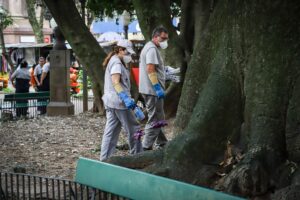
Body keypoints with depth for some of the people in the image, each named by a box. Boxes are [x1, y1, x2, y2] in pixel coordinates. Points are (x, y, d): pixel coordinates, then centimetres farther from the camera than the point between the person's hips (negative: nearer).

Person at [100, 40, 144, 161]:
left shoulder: (114, 61, 21)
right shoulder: (116, 62, -11)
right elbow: (115, 82, -23)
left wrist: (127, 98, 31)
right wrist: (125, 98, -30)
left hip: (110, 101, 10)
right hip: (118, 101, -10)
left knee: (111, 132, 9)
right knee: (133, 130, 0)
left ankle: (104, 159, 7)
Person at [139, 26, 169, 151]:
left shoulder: (149, 47, 19)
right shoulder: (152, 49, -15)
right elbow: (150, 69, -25)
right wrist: (158, 87, -25)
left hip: (148, 89, 11)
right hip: (152, 90, -11)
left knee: (157, 119, 19)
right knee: (155, 121, -6)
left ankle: (162, 143, 28)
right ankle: (146, 148, -4)